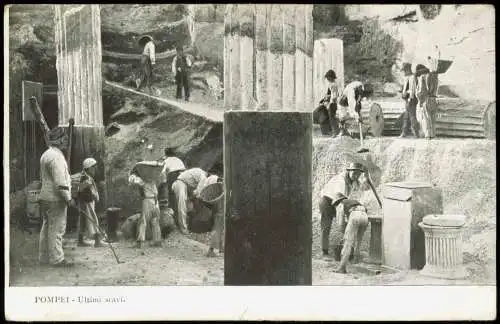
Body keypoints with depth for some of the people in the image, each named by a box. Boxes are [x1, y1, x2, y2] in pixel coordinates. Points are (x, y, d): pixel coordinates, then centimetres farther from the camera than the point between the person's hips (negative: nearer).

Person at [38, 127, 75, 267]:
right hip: (55, 199, -10)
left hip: (45, 197, 10)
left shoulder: (46, 154, 16)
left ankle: (44, 257, 21)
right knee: (57, 229, -6)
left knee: (46, 228, 14)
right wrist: (68, 198, -20)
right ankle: (56, 258, -4)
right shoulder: (56, 157, -17)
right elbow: (60, 182, -23)